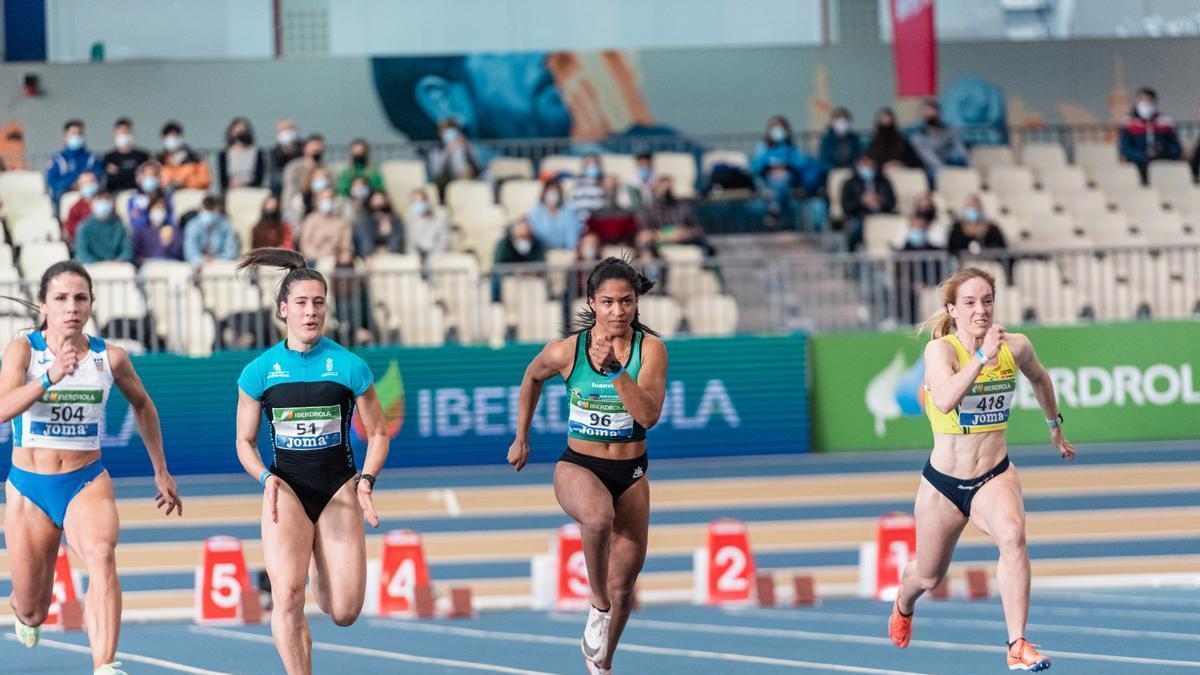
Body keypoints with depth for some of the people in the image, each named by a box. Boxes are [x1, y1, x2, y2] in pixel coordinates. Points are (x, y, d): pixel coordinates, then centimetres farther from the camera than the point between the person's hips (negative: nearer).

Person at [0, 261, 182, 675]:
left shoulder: (110, 357, -1)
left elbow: (143, 406, 19)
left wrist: (162, 472, 23)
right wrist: (49, 378, -40)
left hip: (88, 483, 0)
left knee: (102, 554, -34)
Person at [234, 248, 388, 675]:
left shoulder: (349, 366, -4)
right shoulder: (259, 371, -1)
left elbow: (377, 433, 6)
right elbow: (245, 441, 7)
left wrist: (366, 481, -10)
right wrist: (267, 479, -13)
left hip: (338, 487, 0)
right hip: (286, 487, 0)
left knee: (344, 613, -4)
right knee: (288, 597, -21)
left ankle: (319, 566, 33)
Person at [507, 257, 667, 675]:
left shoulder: (650, 349, -10)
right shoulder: (566, 351, -10)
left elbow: (649, 415, -23)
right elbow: (532, 378, 13)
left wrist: (615, 369, -30)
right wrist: (521, 437, 18)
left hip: (631, 473, 2)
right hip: (578, 467, -2)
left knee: (623, 588, 10)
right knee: (599, 517, -39)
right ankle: (599, 607, -18)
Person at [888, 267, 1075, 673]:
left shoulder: (1015, 347, -5)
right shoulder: (940, 349, -18)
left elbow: (1040, 378, 20)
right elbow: (944, 401, -39)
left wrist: (1055, 427, 29)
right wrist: (982, 358, -45)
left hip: (995, 476, 2)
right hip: (943, 483, -1)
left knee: (1012, 534, -32)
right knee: (928, 577, 17)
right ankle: (904, 605, 56)